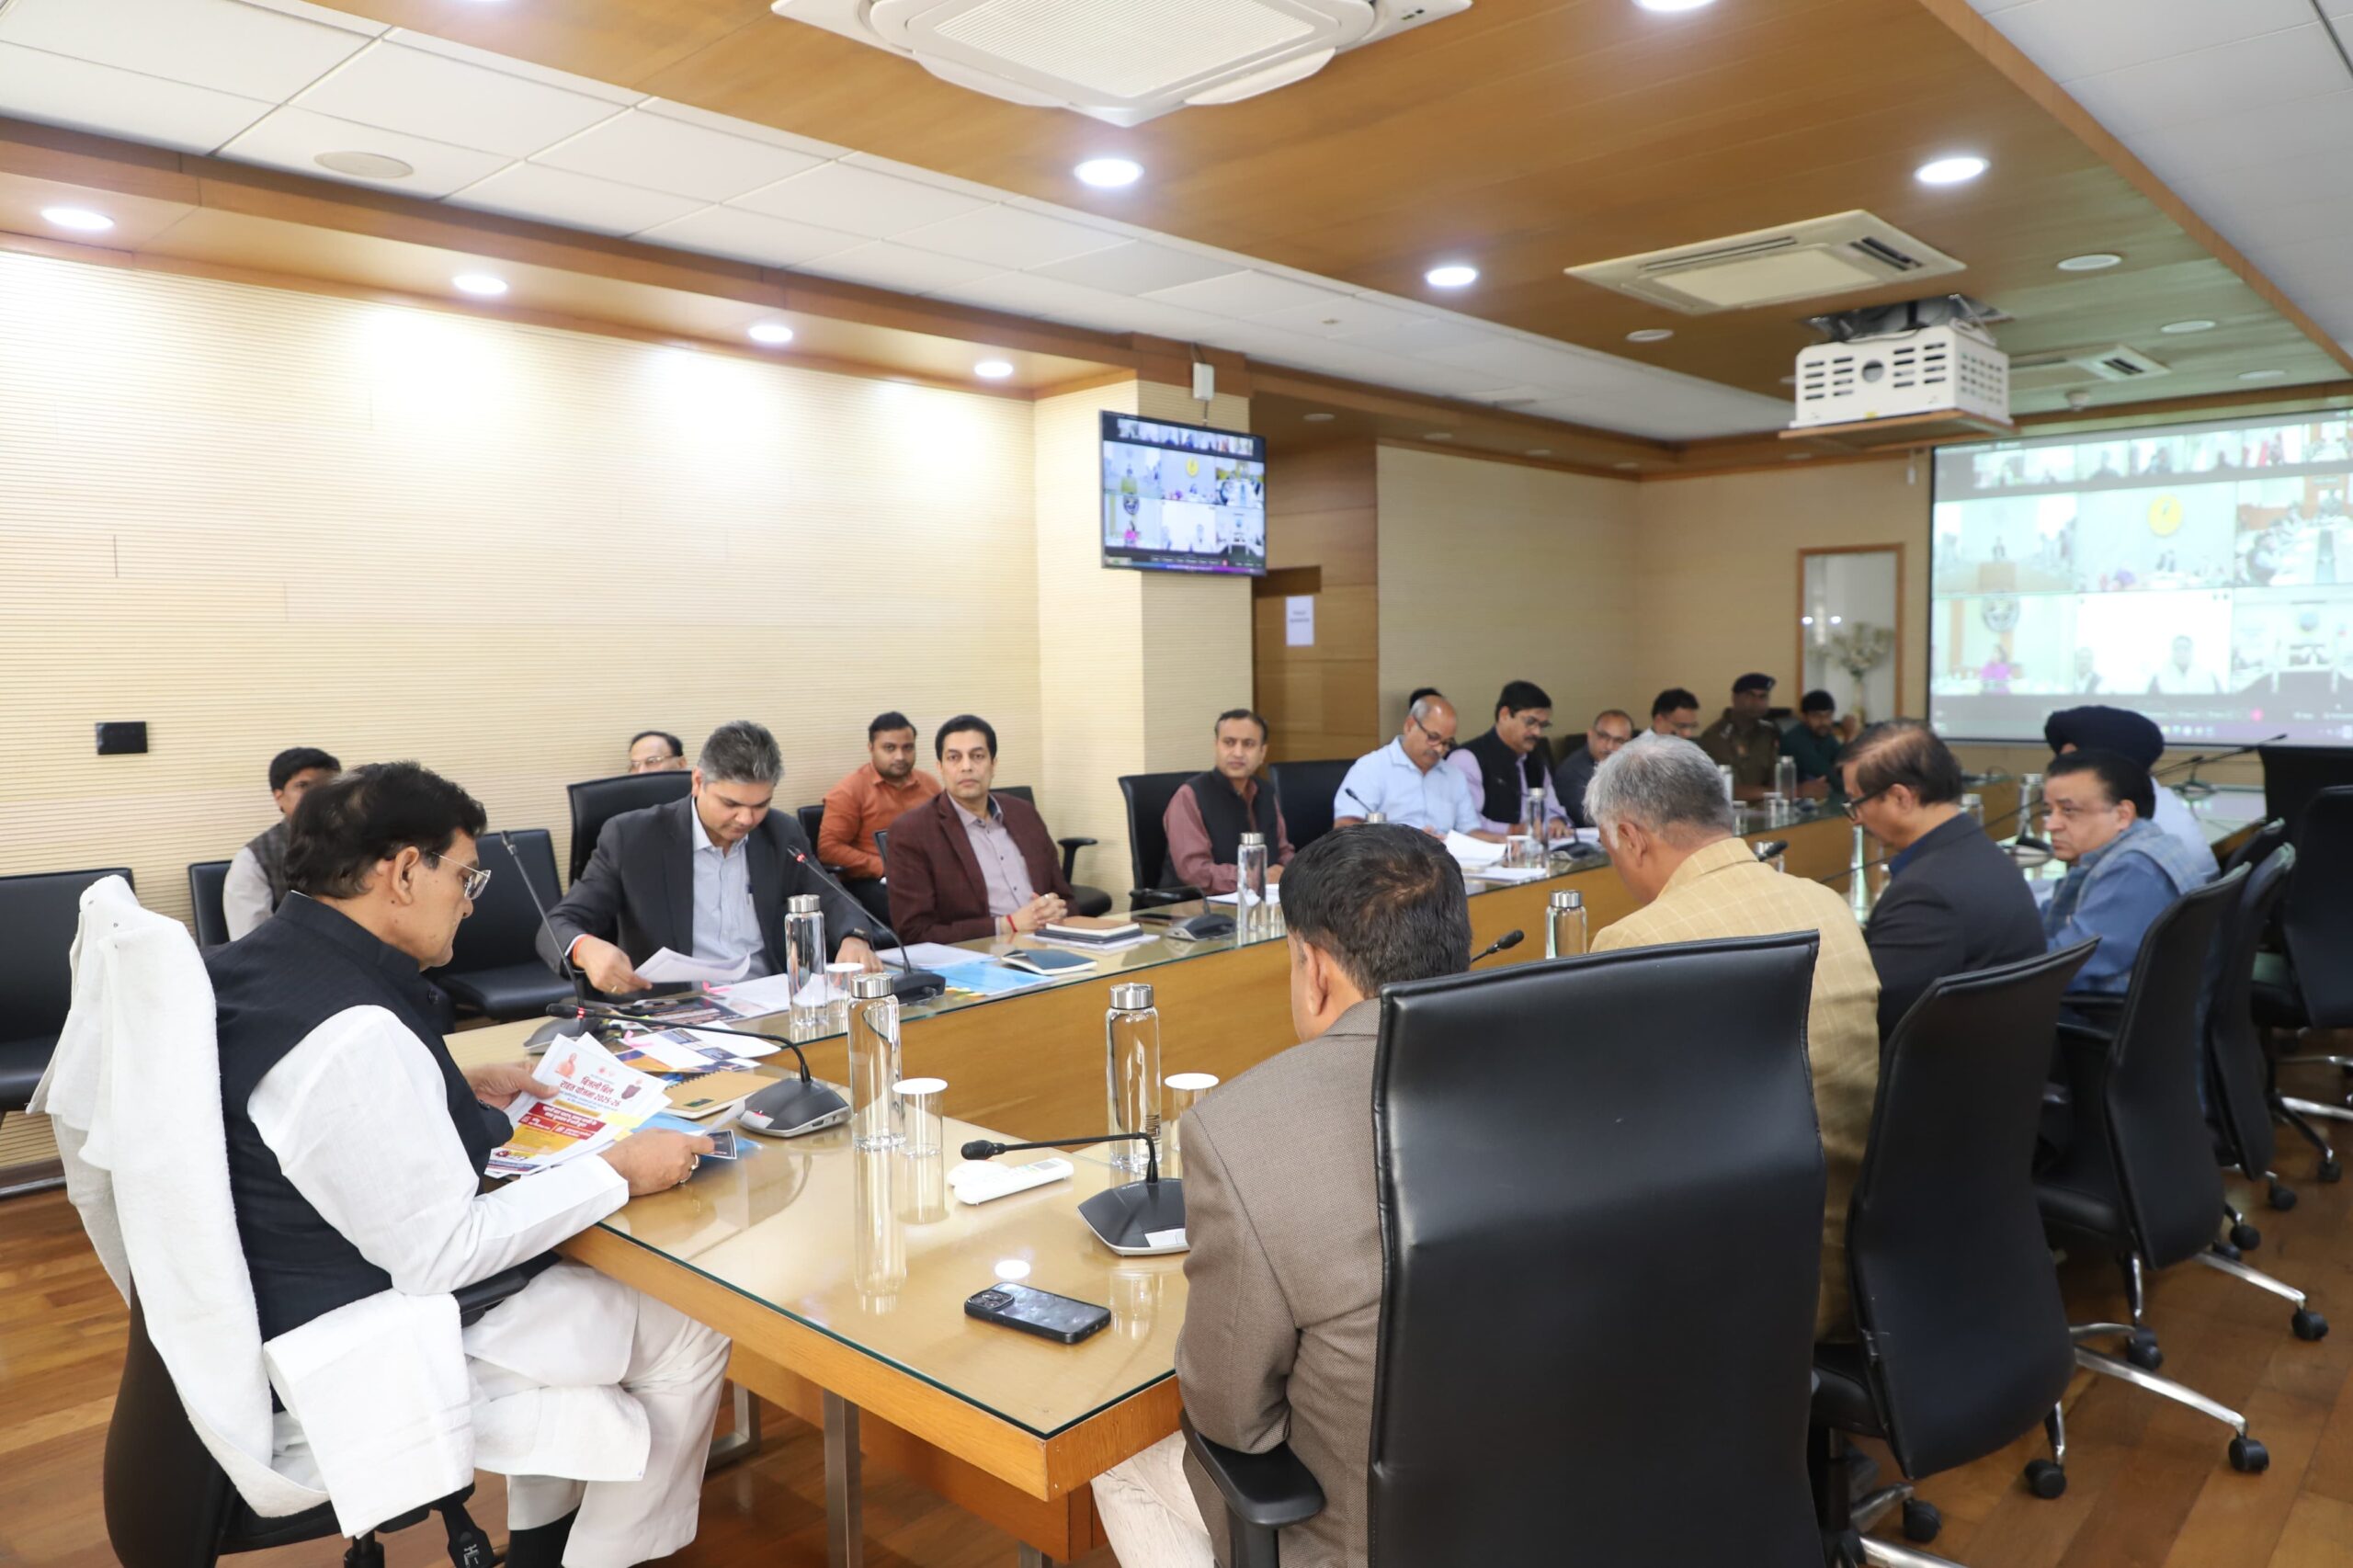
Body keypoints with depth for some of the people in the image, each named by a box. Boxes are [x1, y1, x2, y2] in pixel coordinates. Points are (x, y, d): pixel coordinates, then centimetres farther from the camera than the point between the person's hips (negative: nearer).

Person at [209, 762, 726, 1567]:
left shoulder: (248, 962, 0)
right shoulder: (354, 1032, -30)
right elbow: (441, 1257, -25)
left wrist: (460, 1093, 9)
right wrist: (616, 1170, -18)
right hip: (340, 1374, -10)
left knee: (567, 1261, 26)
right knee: (690, 1332, -1)